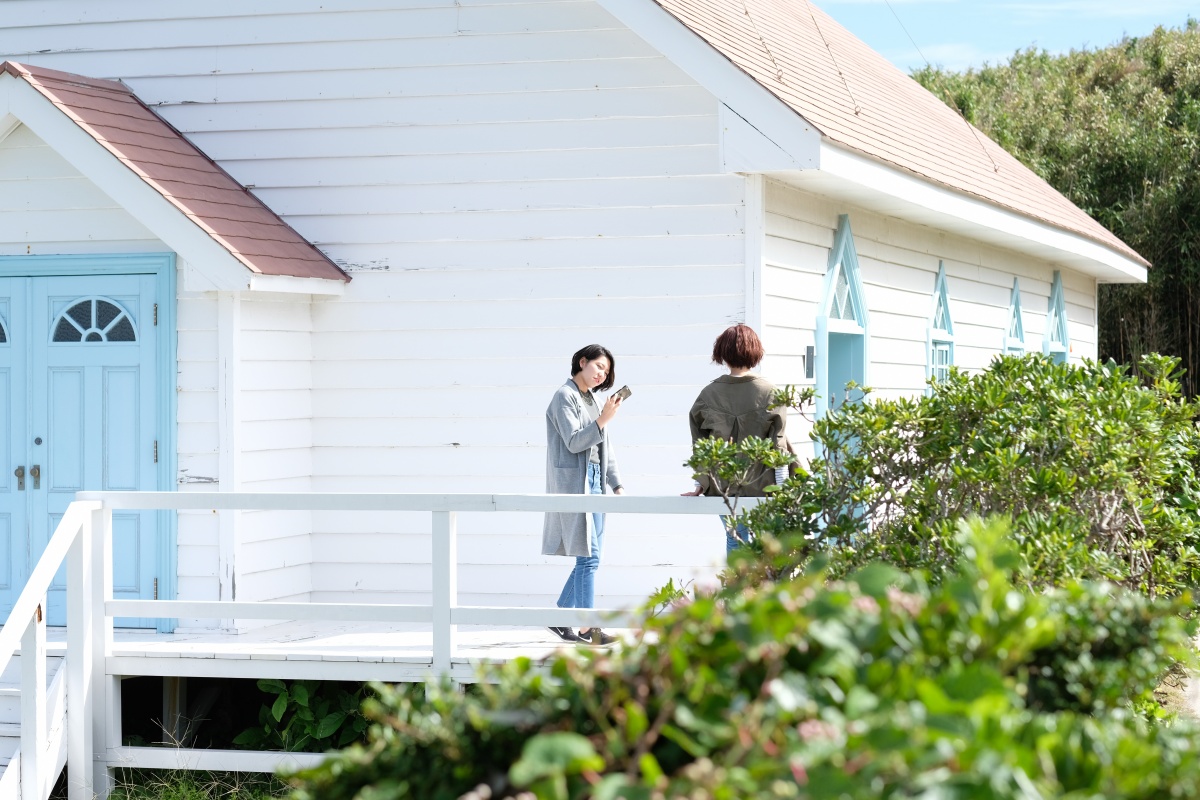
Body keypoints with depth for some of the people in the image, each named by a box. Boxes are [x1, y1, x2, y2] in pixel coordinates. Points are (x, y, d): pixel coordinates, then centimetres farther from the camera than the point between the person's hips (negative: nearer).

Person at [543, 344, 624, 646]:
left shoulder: (593, 399, 19)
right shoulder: (565, 397, -6)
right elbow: (574, 442, -15)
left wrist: (616, 485, 14)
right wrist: (604, 419, -23)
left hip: (594, 483, 9)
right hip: (573, 483, -9)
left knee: (588, 558, 8)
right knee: (588, 557, -11)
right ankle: (587, 629, -9)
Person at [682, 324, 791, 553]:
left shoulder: (709, 394, -2)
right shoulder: (768, 392, -7)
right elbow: (778, 442, -6)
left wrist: (701, 484, 13)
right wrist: (782, 483, 0)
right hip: (762, 487, -2)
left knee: (734, 542, 9)